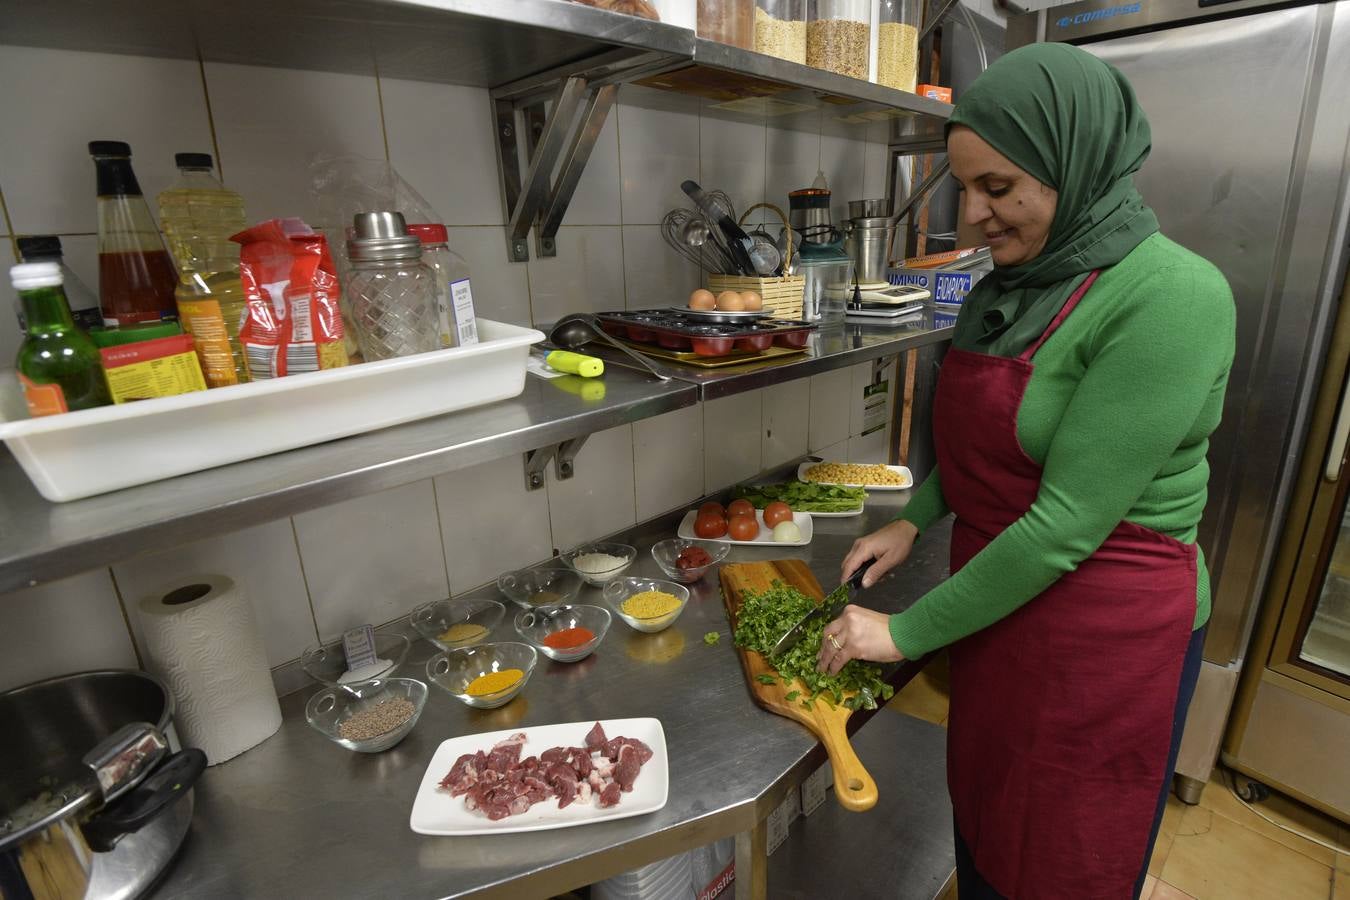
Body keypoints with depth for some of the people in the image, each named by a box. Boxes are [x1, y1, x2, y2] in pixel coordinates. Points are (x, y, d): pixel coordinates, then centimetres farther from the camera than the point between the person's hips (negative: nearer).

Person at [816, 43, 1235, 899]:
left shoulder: (1172, 297, -22)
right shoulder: (1008, 287, 3)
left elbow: (1069, 520, -25)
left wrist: (907, 631, -19)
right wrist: (915, 519, 0)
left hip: (1105, 631, -6)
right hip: (996, 599, 7)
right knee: (981, 828, 25)